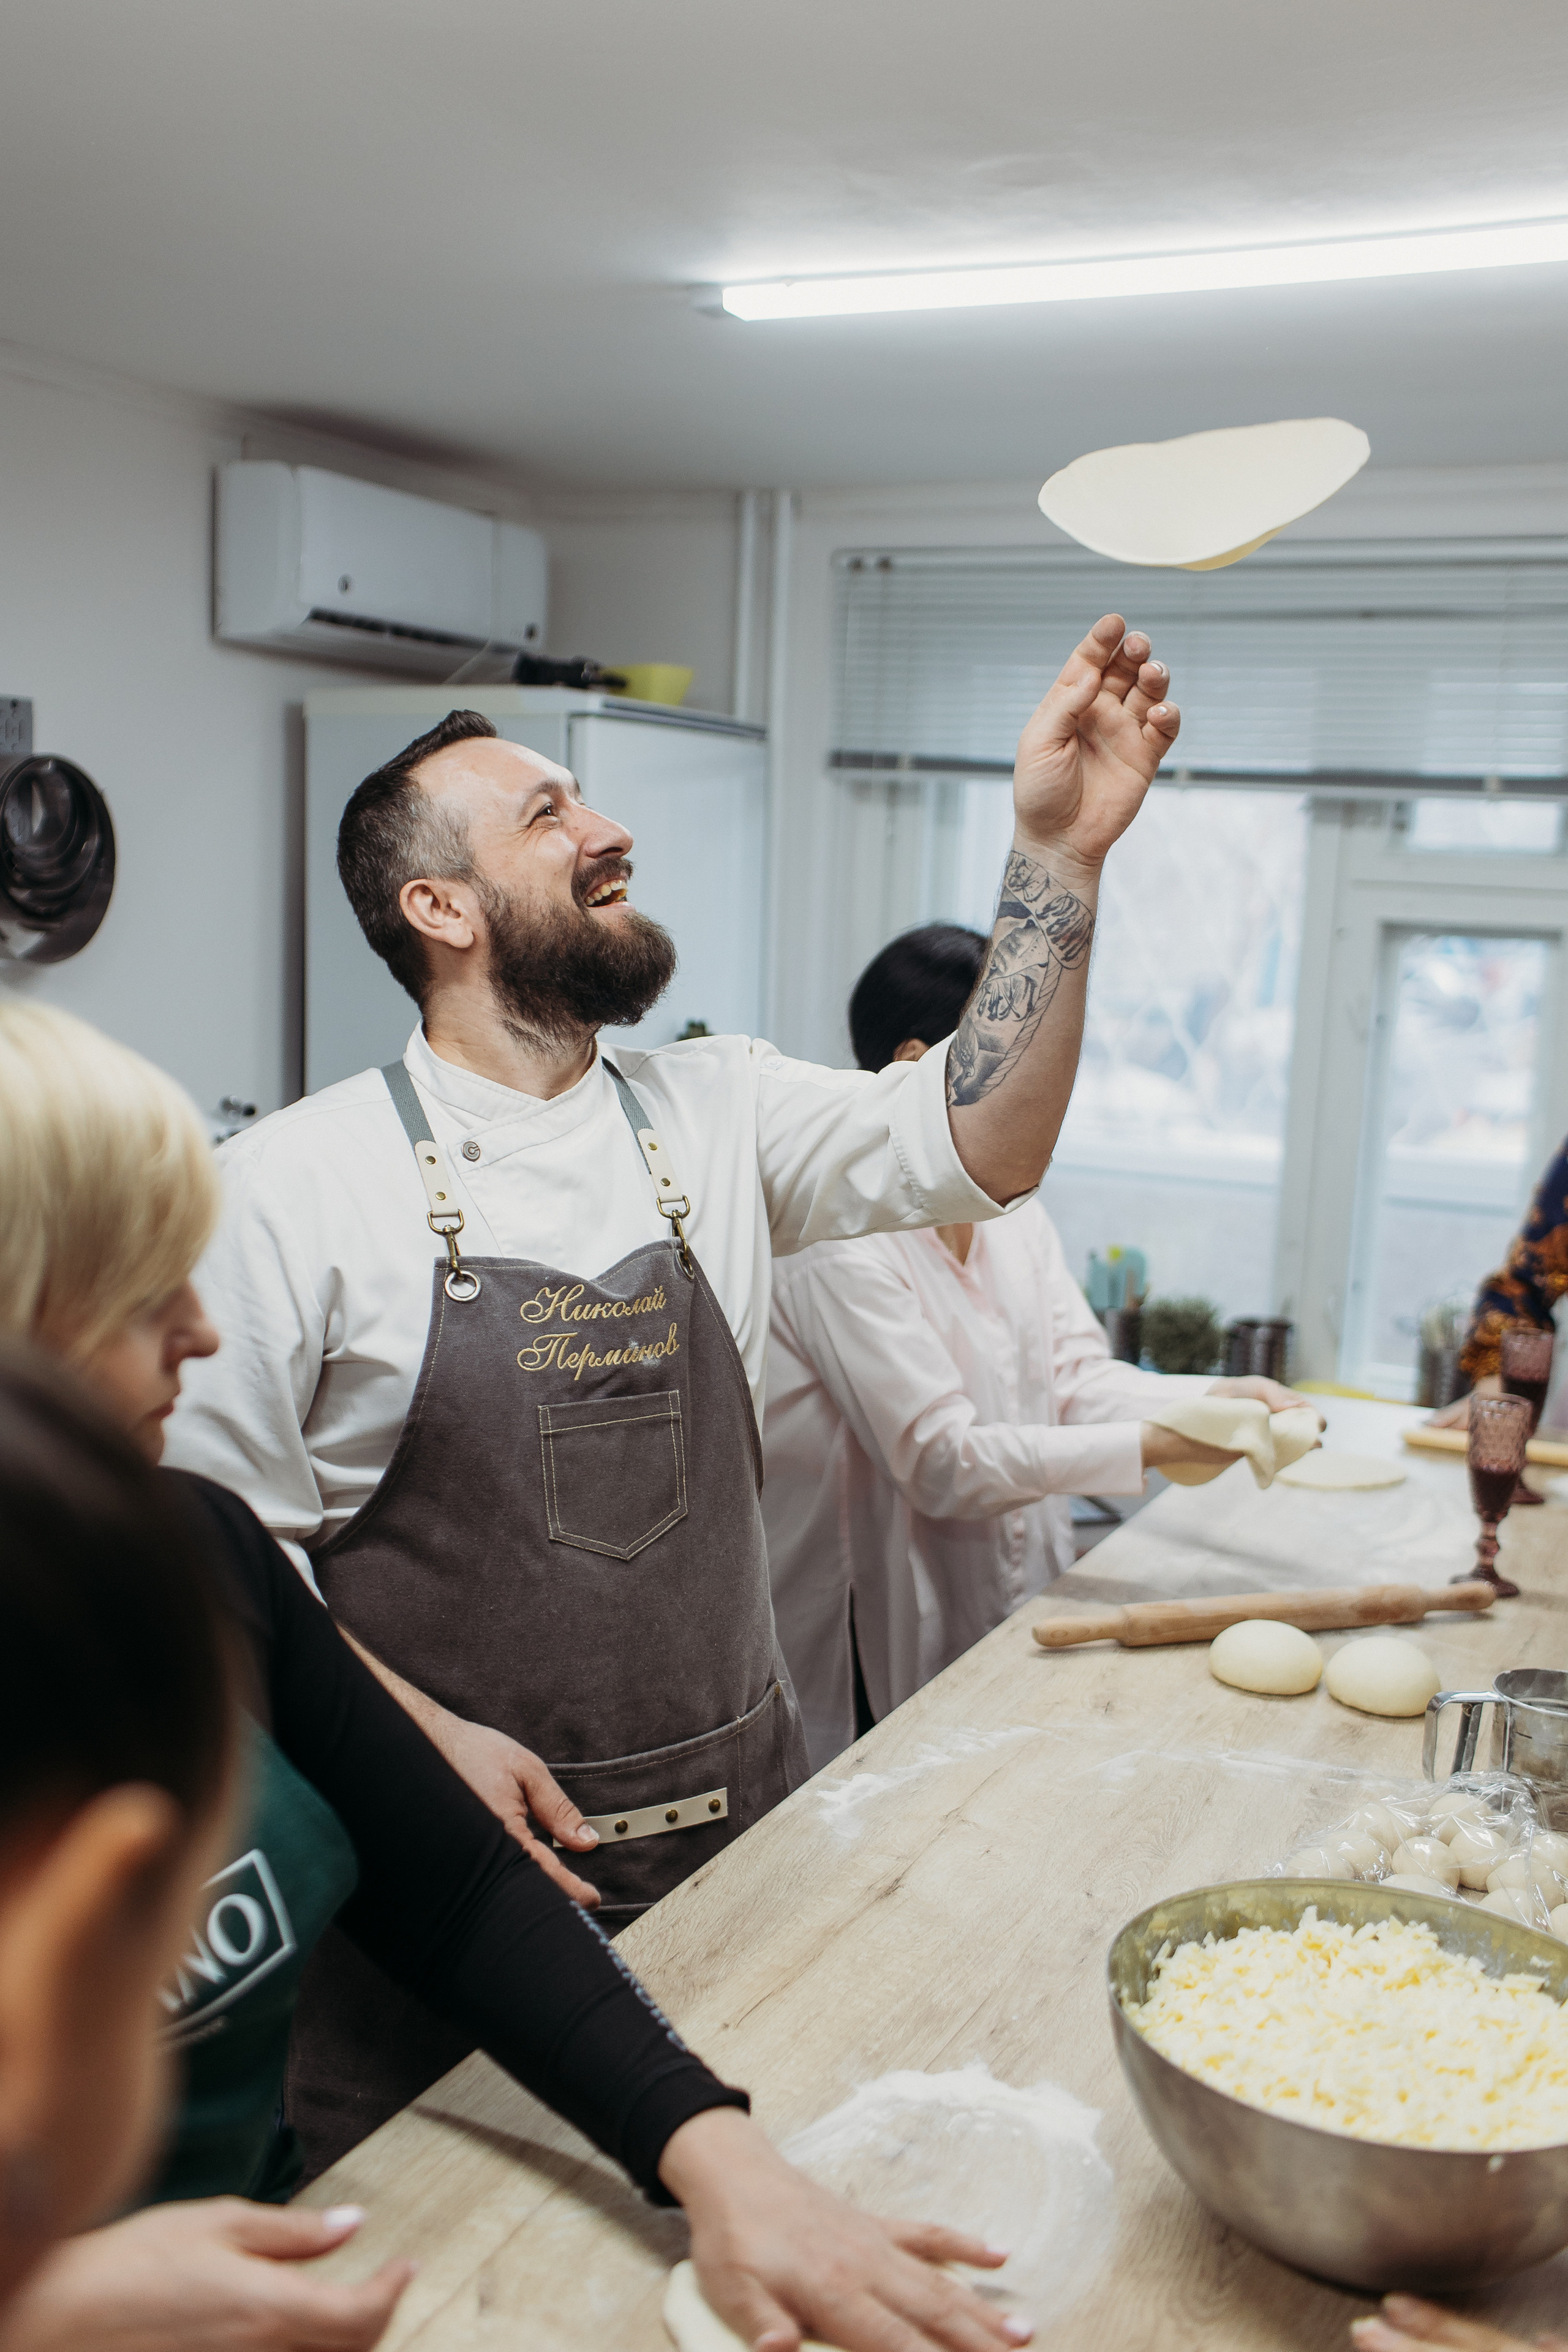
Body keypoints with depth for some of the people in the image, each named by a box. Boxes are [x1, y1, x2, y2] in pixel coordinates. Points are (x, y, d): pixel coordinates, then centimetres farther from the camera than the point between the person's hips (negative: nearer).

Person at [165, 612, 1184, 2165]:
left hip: (739, 1818, 4)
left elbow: (976, 1146, -8)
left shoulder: (714, 1113, 2)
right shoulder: (294, 1187, -9)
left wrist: (1058, 853, -16)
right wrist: (422, 1740, -16)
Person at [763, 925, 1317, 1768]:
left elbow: (1077, 1375, 3)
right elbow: (945, 1463, -23)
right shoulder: (844, 1245, -20)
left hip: (1012, 1623, 7)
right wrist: (1153, 1445, -26)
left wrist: (1216, 1395, -14)